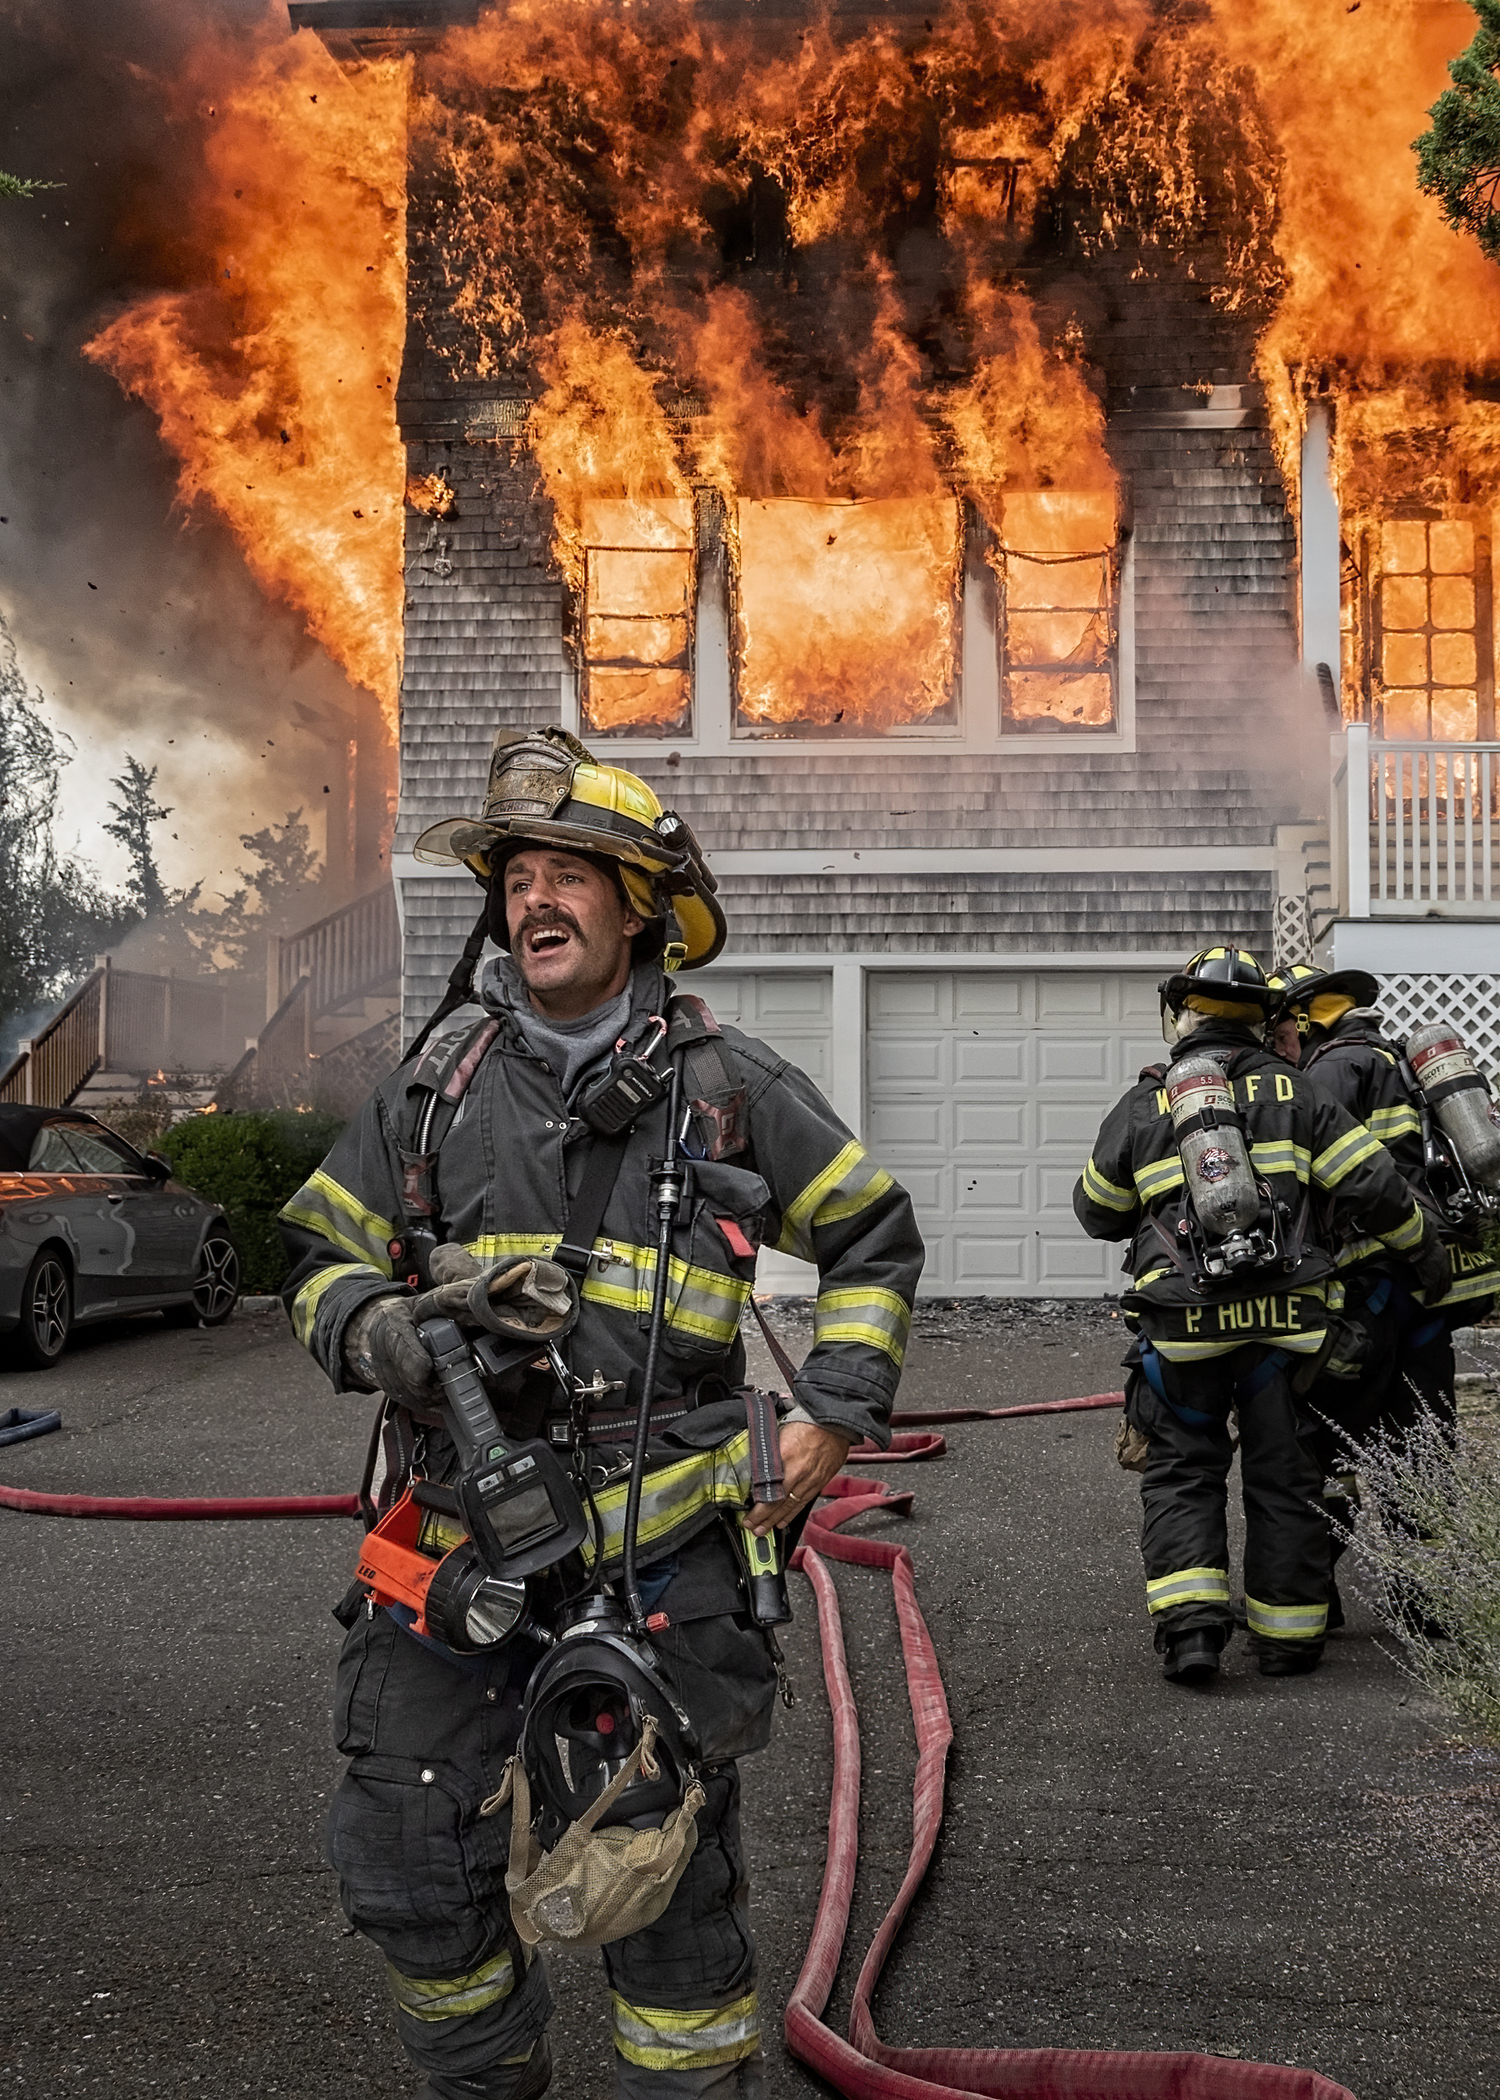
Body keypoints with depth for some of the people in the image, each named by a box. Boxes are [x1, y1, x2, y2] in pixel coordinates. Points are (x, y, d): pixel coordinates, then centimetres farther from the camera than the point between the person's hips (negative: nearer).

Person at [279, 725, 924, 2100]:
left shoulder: (729, 1086, 1)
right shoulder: (439, 1089, 6)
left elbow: (875, 1239, 12)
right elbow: (325, 1253, 13)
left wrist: (834, 1416, 2)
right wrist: (376, 1334, -9)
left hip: (661, 1542, -2)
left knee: (670, 1877, 5)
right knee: (410, 1866, 8)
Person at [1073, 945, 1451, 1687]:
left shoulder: (1142, 1109, 4)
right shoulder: (1293, 1094, 5)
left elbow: (1097, 1213, 13)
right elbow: (1372, 1185, 1)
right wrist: (1425, 1250, 16)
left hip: (1182, 1324, -1)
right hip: (1283, 1317, 1)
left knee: (1181, 1472, 9)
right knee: (1284, 1473, 12)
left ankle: (1190, 1623, -5)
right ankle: (1287, 1633, 19)